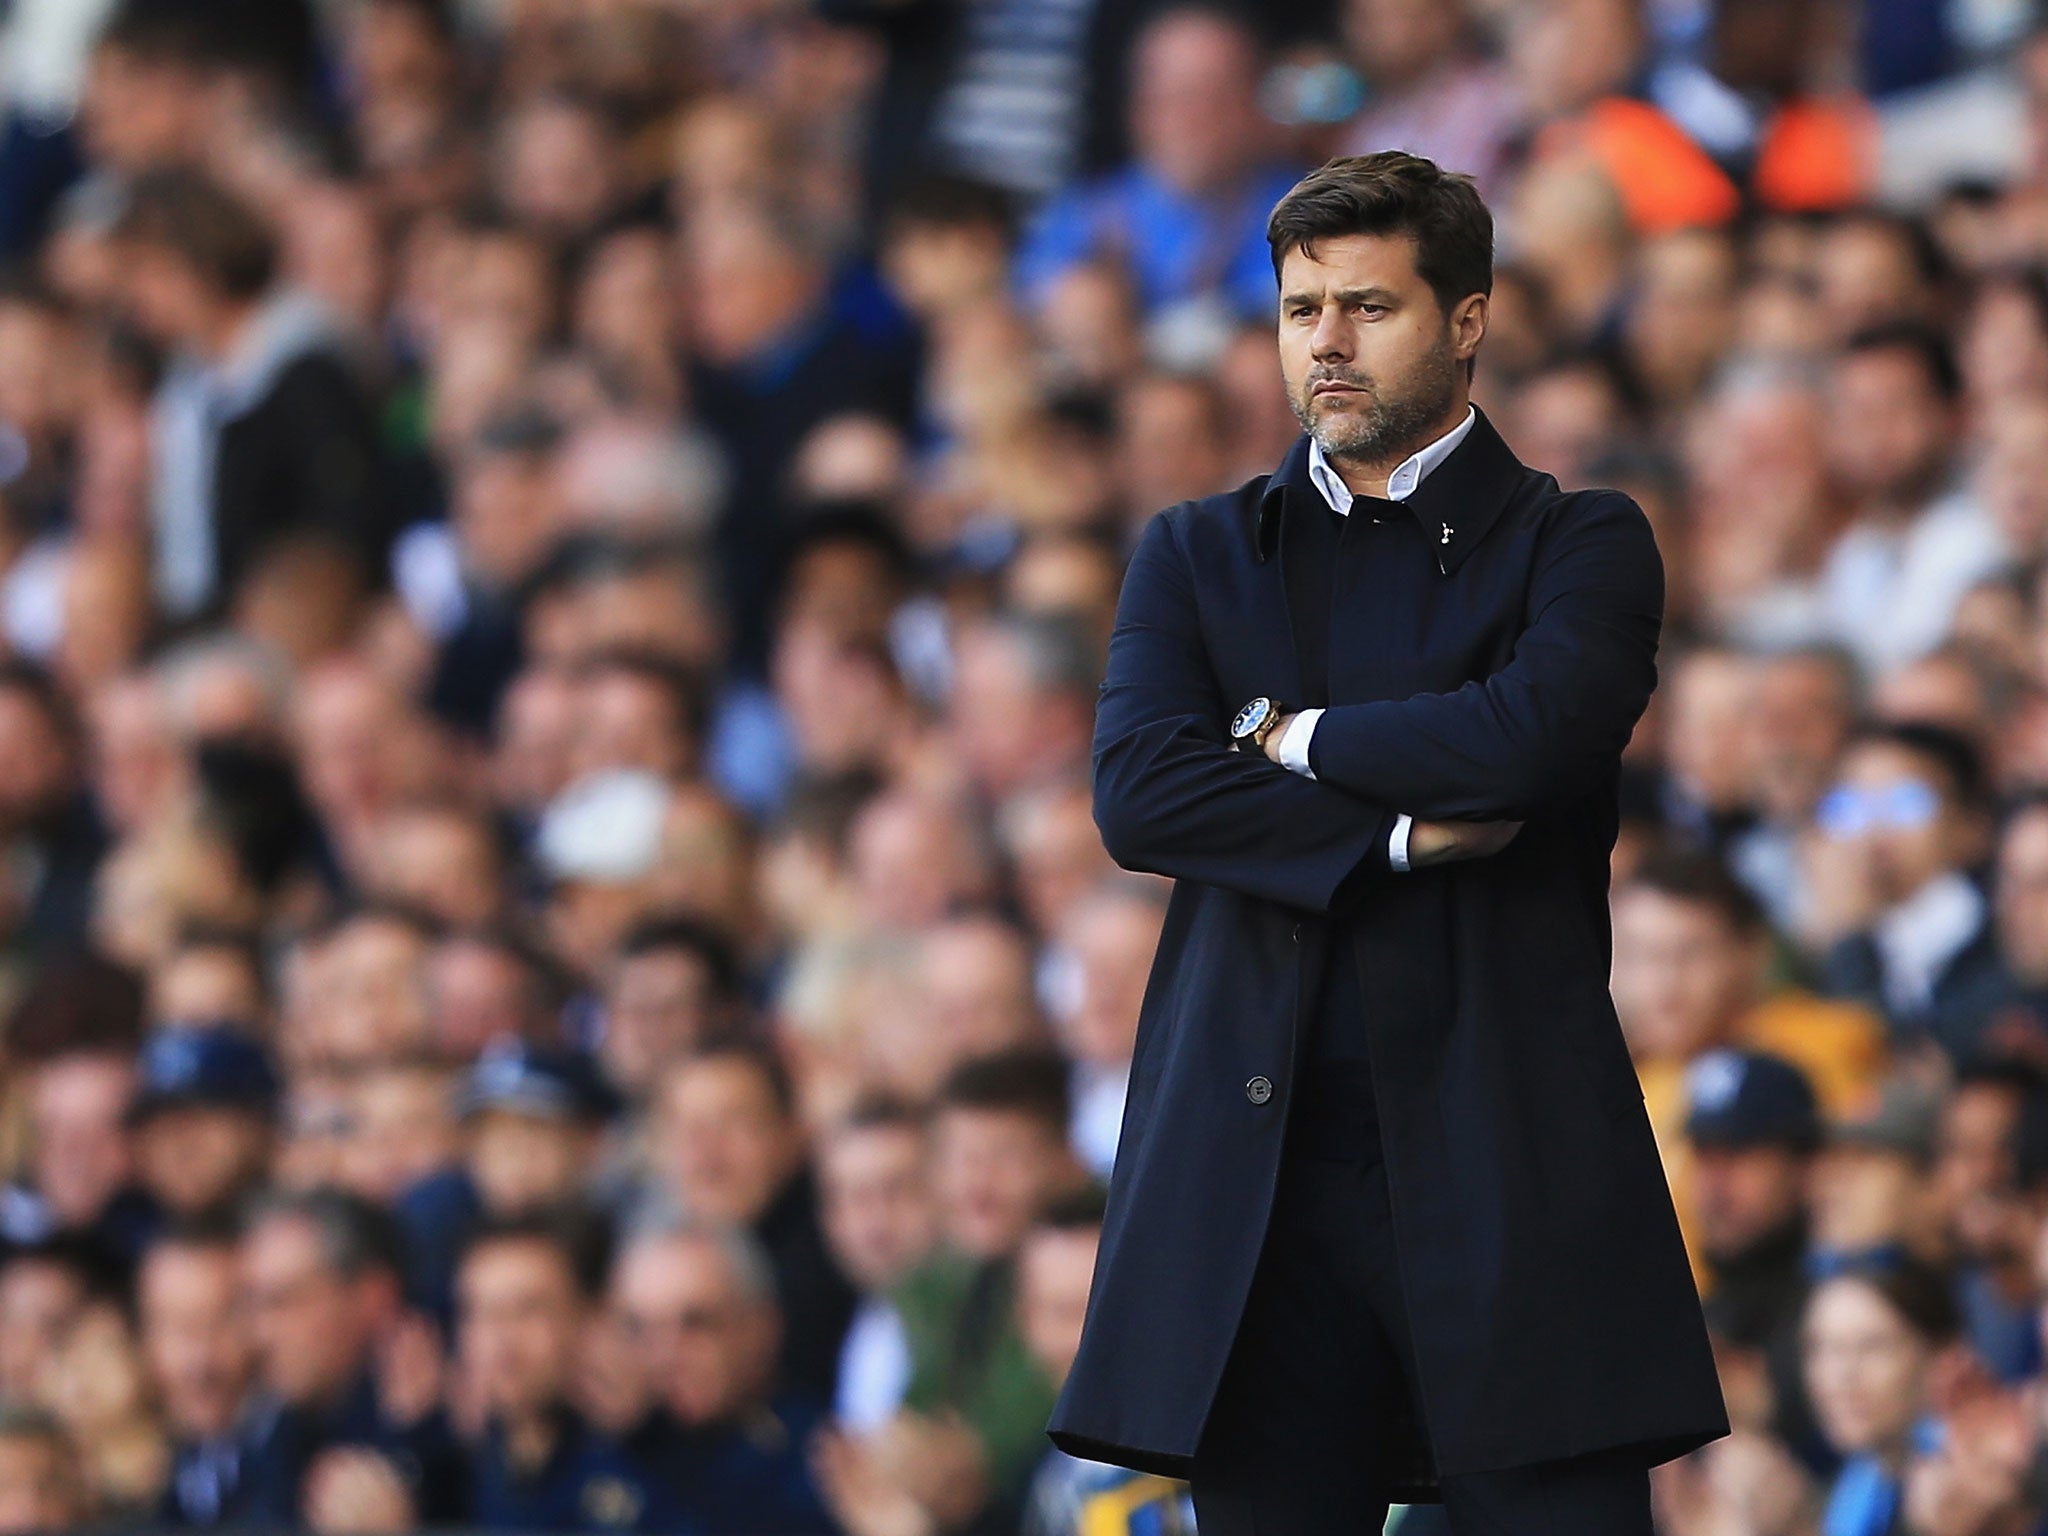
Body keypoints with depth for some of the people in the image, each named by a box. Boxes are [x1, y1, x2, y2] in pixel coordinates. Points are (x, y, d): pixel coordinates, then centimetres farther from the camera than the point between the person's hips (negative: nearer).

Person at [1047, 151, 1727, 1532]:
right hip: (1259, 1155, 2)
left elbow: (1536, 731, -13)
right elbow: (1139, 794, 0)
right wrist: (1404, 834, -8)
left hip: (1507, 1153, -2)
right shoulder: (1198, 556, 18)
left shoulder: (1582, 545, 9)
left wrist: (1291, 737, 0)